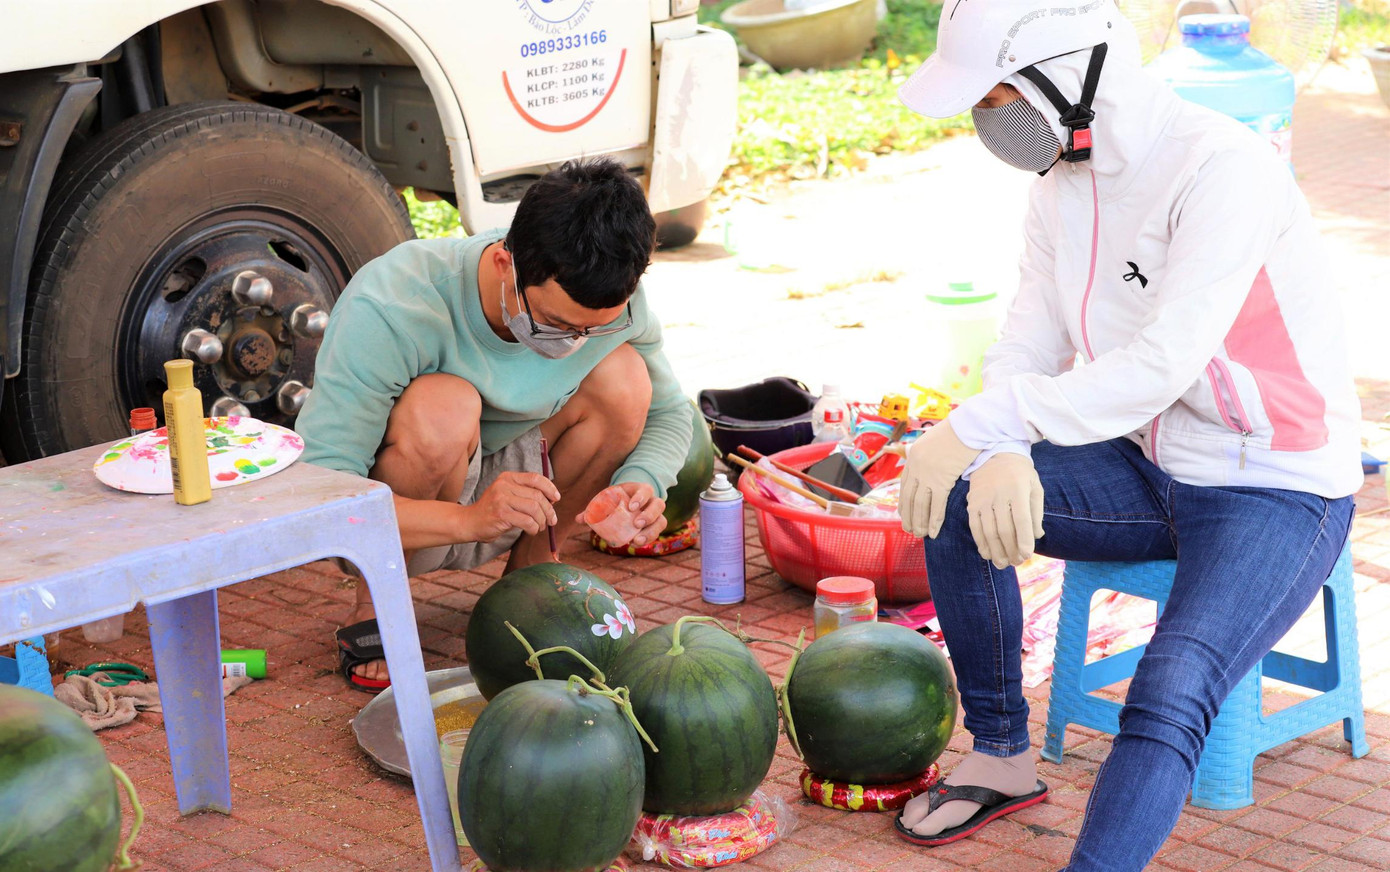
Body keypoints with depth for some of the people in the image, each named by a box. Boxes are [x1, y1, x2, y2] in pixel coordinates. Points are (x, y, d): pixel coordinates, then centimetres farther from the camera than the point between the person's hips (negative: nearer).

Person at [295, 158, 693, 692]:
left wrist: (641, 485, -23)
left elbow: (668, 412, 1)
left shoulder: (610, 304, -18)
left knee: (623, 376, -19)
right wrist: (470, 519, -47)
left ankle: (529, 570, 3)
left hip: (510, 484, 5)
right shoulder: (387, 311, -34)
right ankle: (375, 605, -12)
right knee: (442, 408, -37)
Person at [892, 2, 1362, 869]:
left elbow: (1161, 368, -32)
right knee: (957, 497, -7)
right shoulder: (1063, 181, 2)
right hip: (1152, 465, 8)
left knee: (1169, 698, -28)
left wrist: (977, 424, -30)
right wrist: (1001, 454, -20)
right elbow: (1029, 344, 2)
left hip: (1279, 490, -8)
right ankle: (1002, 756, 9)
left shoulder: (1223, 167, -25)